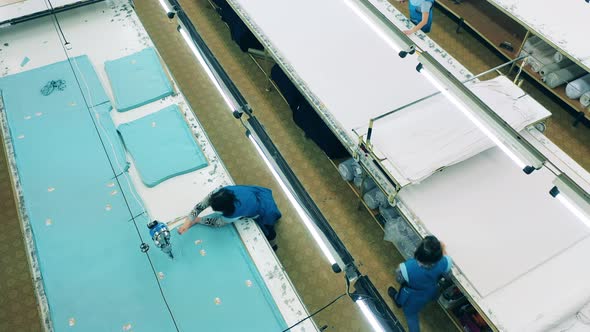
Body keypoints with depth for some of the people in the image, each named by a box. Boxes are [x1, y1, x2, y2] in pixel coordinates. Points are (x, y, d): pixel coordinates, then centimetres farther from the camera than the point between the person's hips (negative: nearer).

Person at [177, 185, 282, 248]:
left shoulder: (236, 211, -45)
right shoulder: (219, 193, -33)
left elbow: (217, 222, -29)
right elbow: (200, 206, -27)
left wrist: (196, 220, -19)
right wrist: (187, 223, -37)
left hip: (263, 208, -6)